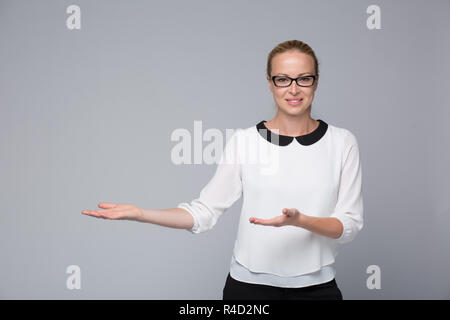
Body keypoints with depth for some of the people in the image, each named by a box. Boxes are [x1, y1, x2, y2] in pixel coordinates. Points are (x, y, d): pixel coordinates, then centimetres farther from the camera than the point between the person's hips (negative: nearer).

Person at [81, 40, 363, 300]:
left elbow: (350, 224, -6)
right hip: (249, 285, 0)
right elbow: (204, 213, -6)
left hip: (316, 286, 1)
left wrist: (299, 220, -24)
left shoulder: (342, 142, -3)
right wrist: (139, 213, -17)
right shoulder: (244, 140, -5)